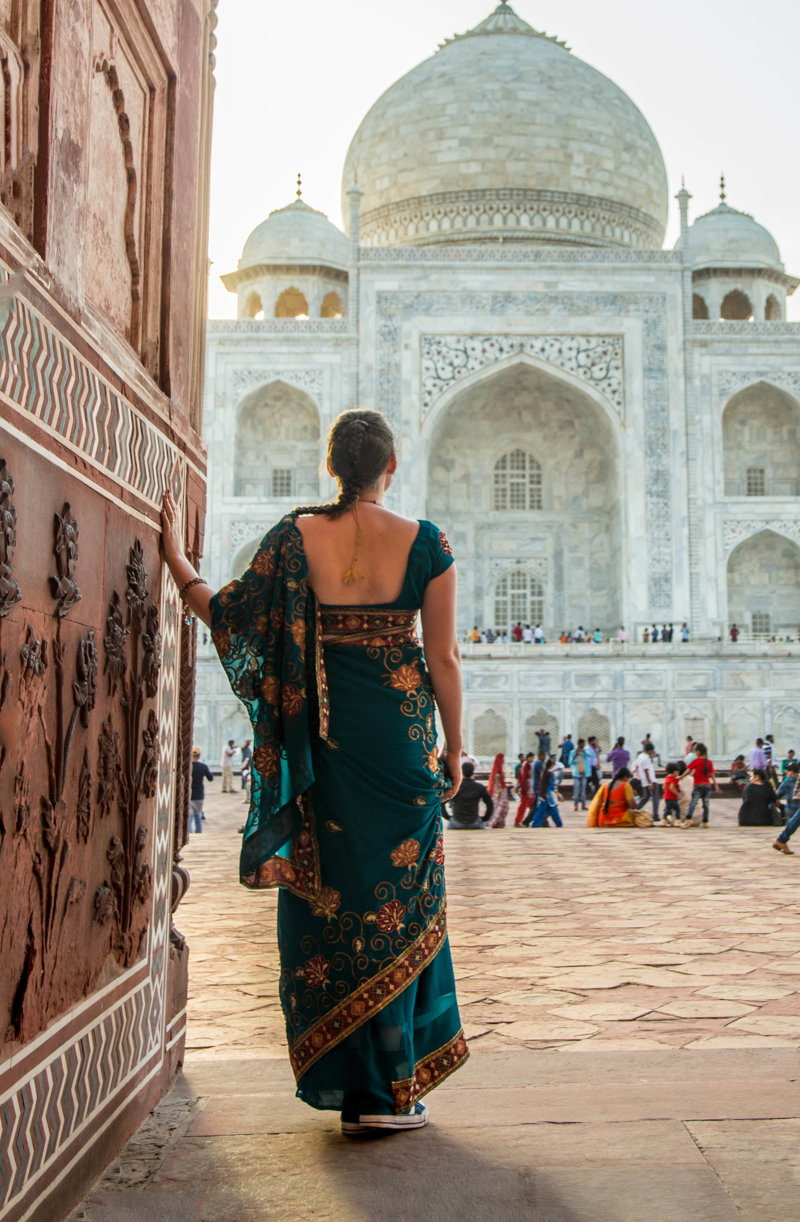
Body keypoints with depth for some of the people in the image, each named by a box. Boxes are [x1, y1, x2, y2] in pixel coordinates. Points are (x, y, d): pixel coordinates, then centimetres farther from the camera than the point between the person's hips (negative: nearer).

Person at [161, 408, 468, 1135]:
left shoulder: (296, 536, -2)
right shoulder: (425, 543, -4)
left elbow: (229, 618, 1)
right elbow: (444, 658, -4)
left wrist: (175, 556, 15)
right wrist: (454, 748, 7)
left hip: (323, 742, 1)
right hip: (401, 734, -1)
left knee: (329, 899, 11)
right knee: (399, 899, 10)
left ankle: (351, 1084, 18)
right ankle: (391, 1088, 15)